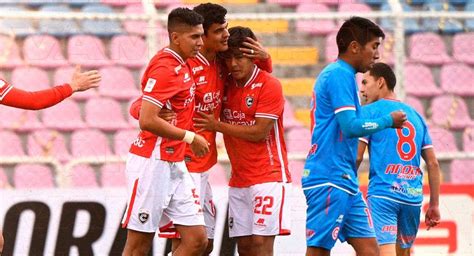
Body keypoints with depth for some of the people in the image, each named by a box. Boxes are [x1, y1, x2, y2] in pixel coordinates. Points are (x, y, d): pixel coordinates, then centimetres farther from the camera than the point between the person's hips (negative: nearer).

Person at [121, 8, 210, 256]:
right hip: (153, 162, -9)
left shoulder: (182, 65, 13)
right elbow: (147, 121, -23)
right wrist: (190, 137, -14)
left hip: (175, 165, 9)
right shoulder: (164, 68, -15)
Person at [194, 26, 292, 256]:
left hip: (268, 176, -7)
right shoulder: (226, 86, 9)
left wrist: (217, 125, -11)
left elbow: (259, 132, -15)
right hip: (239, 180, 7)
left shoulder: (269, 85, -10)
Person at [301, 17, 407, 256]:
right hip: (329, 180, -10)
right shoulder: (340, 75, -11)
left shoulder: (338, 74, 20)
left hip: (345, 182, 10)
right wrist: (389, 121, -5)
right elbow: (350, 127, -18)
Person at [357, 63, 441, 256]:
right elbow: (433, 163, 15)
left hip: (383, 193, -6)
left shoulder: (369, 112, 2)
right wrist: (434, 204, 18)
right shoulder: (415, 116, 19)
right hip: (413, 197, 6)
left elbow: (356, 157, -6)